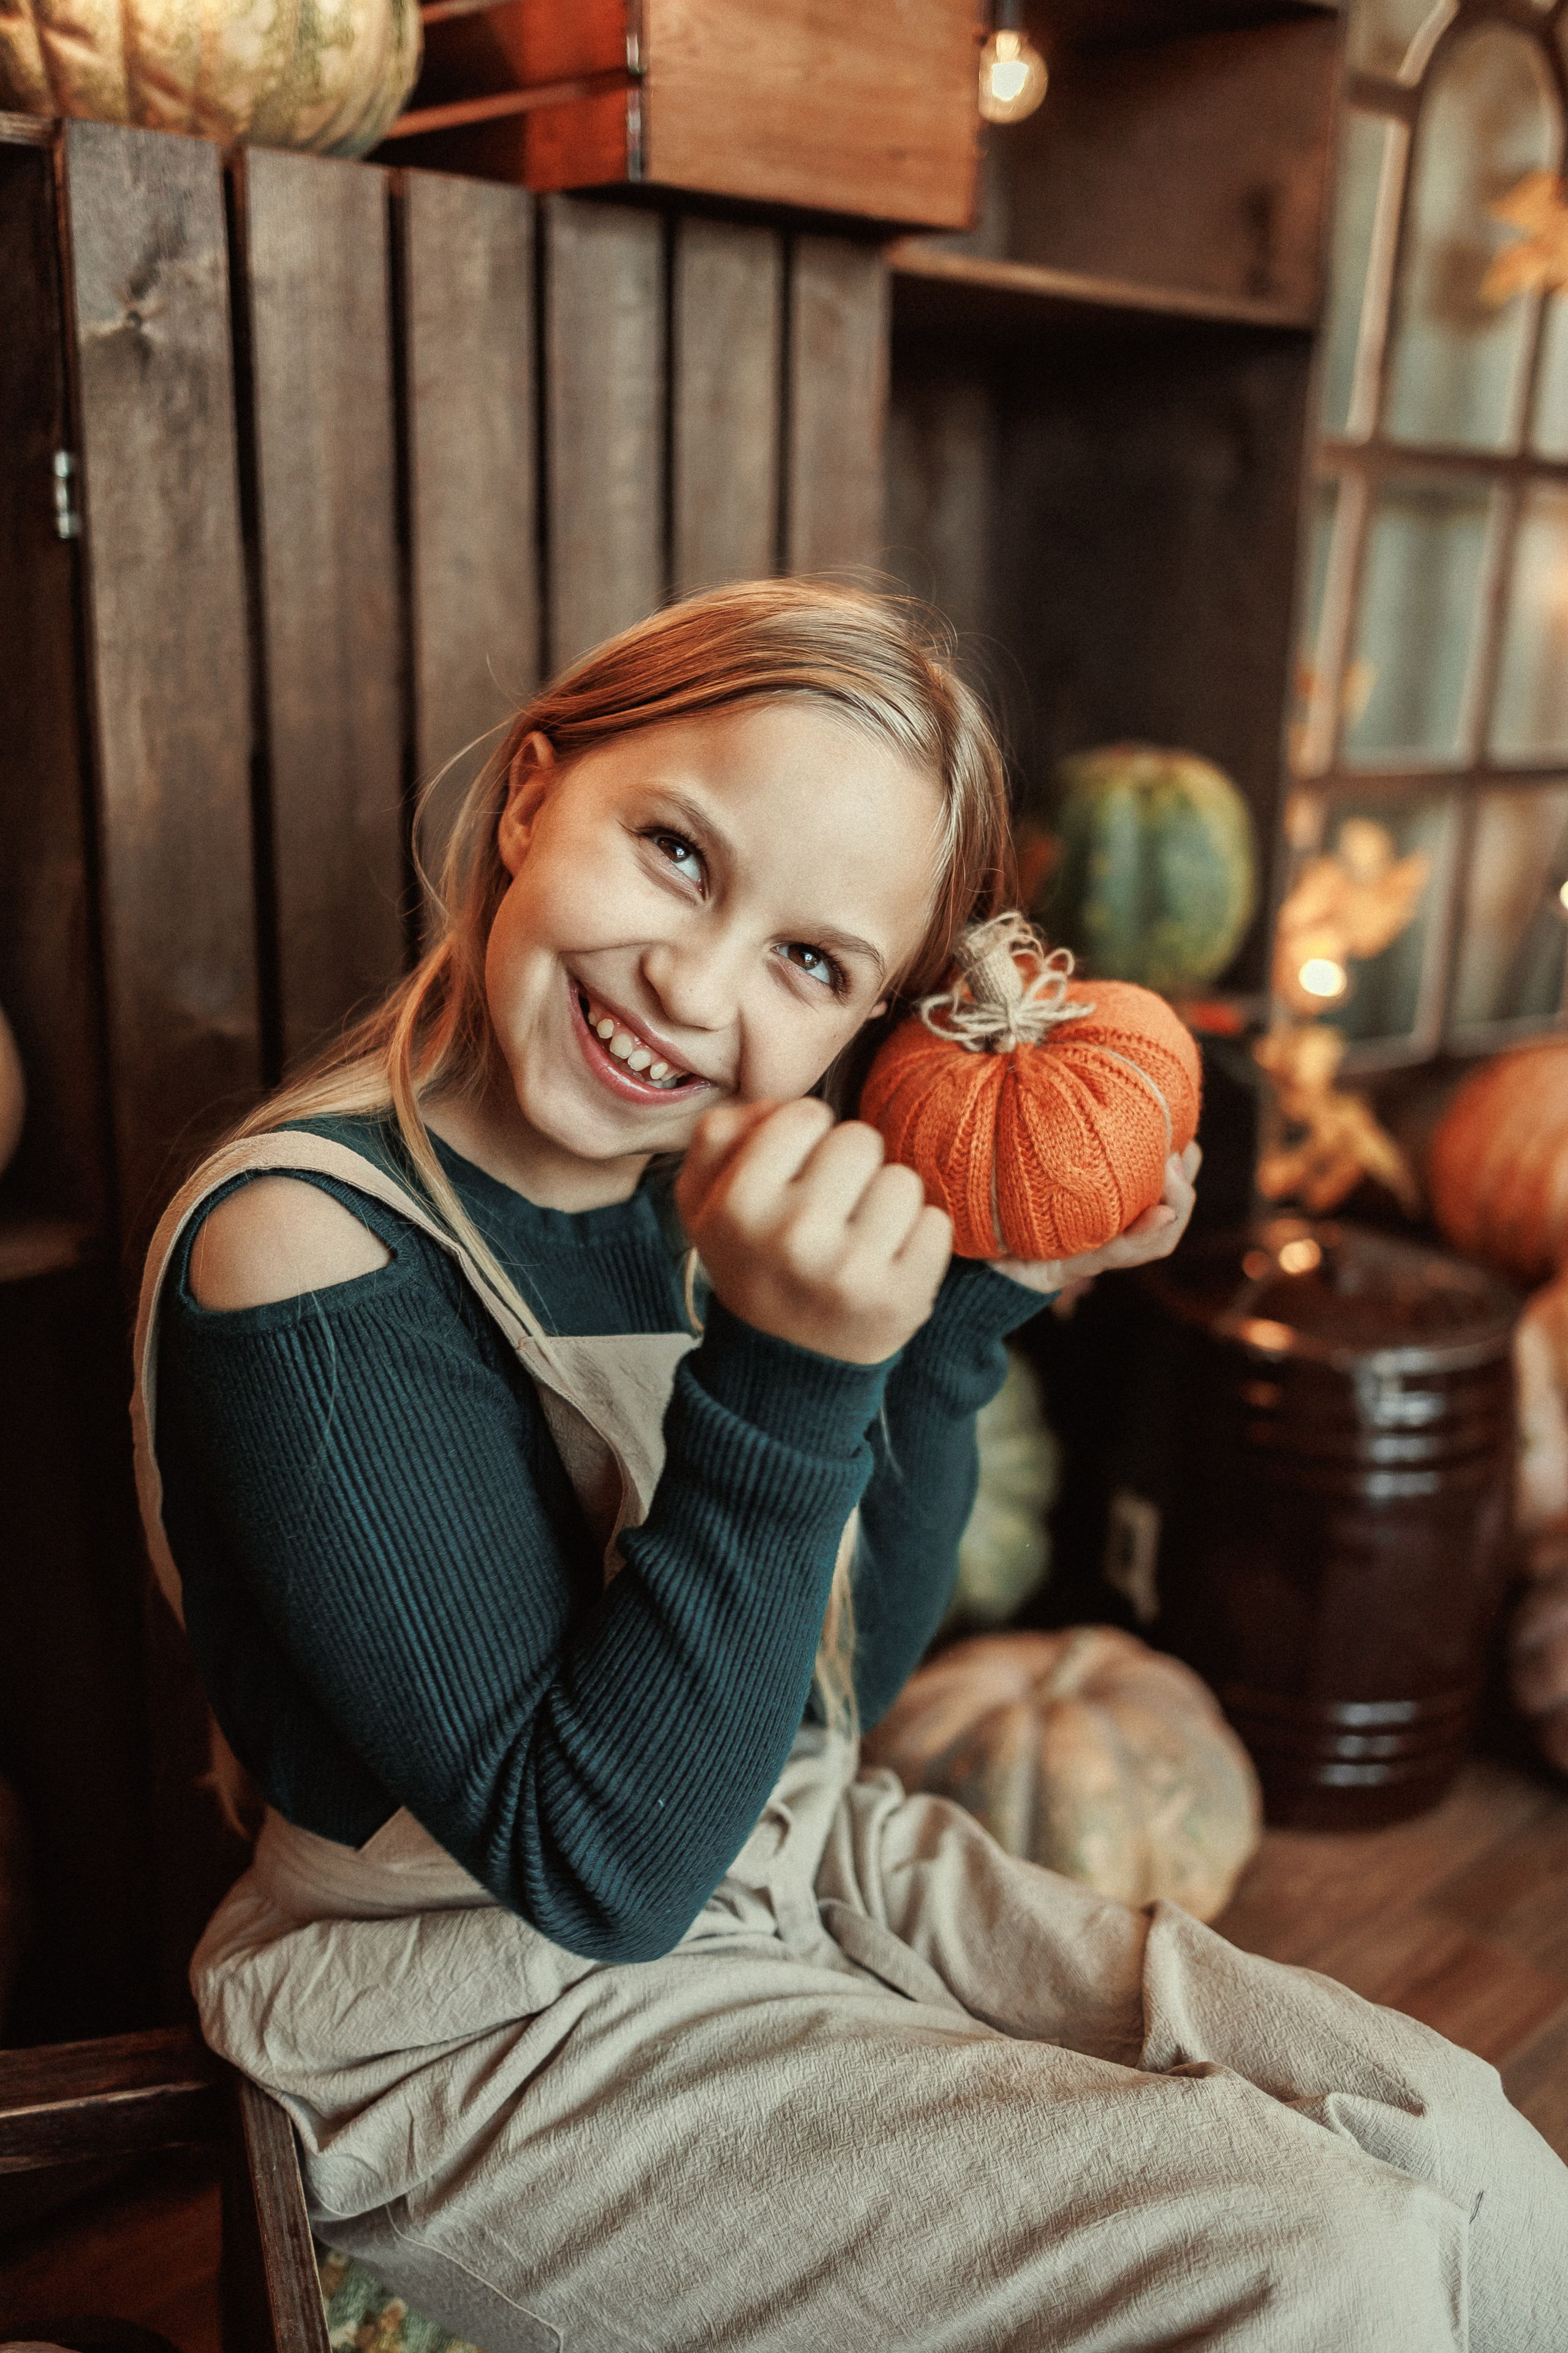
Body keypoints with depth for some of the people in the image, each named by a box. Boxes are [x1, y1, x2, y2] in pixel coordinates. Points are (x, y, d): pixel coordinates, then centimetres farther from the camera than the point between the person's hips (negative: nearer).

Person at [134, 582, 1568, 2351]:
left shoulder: (718, 1182, -5)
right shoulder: (311, 1261, -25)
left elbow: (836, 1680, 2)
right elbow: (602, 1867, -23)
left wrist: (975, 1301, -9)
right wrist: (782, 1386, -33)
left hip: (805, 1869, 6)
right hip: (492, 2032, -6)